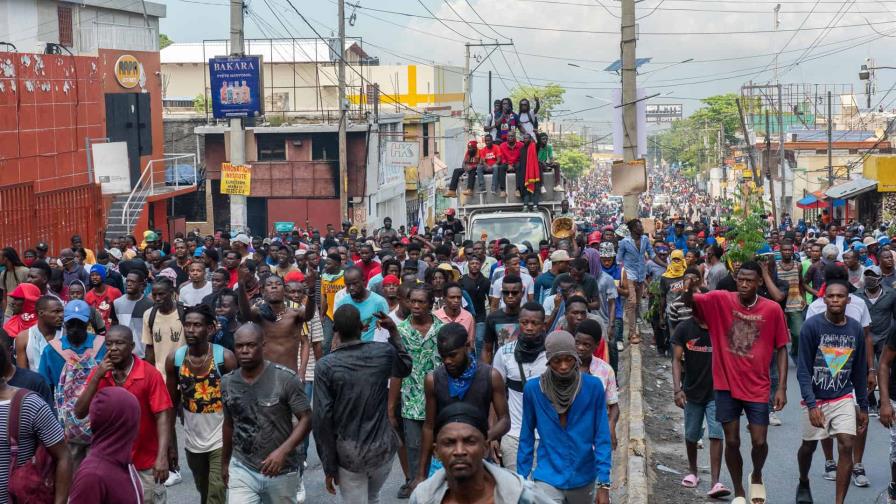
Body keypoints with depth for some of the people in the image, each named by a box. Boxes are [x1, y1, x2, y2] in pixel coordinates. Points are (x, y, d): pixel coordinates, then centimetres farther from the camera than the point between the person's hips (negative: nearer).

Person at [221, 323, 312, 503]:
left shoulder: (285, 378, -15)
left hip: (281, 472, -2)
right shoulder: (227, 382, 0)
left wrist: (283, 451, -27)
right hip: (241, 469, 2)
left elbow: (306, 419, -14)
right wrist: (225, 462, 21)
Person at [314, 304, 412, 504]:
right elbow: (405, 368, 20)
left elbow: (322, 418, -13)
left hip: (348, 453, -3)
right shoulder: (383, 352, -5)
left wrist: (329, 466, -5)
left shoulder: (325, 366, -12)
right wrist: (394, 332, 20)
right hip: (382, 447, 3)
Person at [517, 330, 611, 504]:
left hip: (584, 479, 1)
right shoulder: (533, 389, -9)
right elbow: (526, 437, 1)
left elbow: (602, 438, -7)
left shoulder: (593, 387, -9)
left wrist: (604, 484, -11)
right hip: (548, 480, -1)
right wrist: (522, 478, 1)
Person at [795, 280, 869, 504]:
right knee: (808, 446, 13)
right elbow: (803, 370, -13)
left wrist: (863, 406, 9)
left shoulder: (856, 330, -1)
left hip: (844, 398, 2)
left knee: (847, 446, -12)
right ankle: (803, 483, 43)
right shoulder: (812, 326, -13)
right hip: (815, 399, -2)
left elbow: (859, 372, 8)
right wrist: (811, 404, -21)